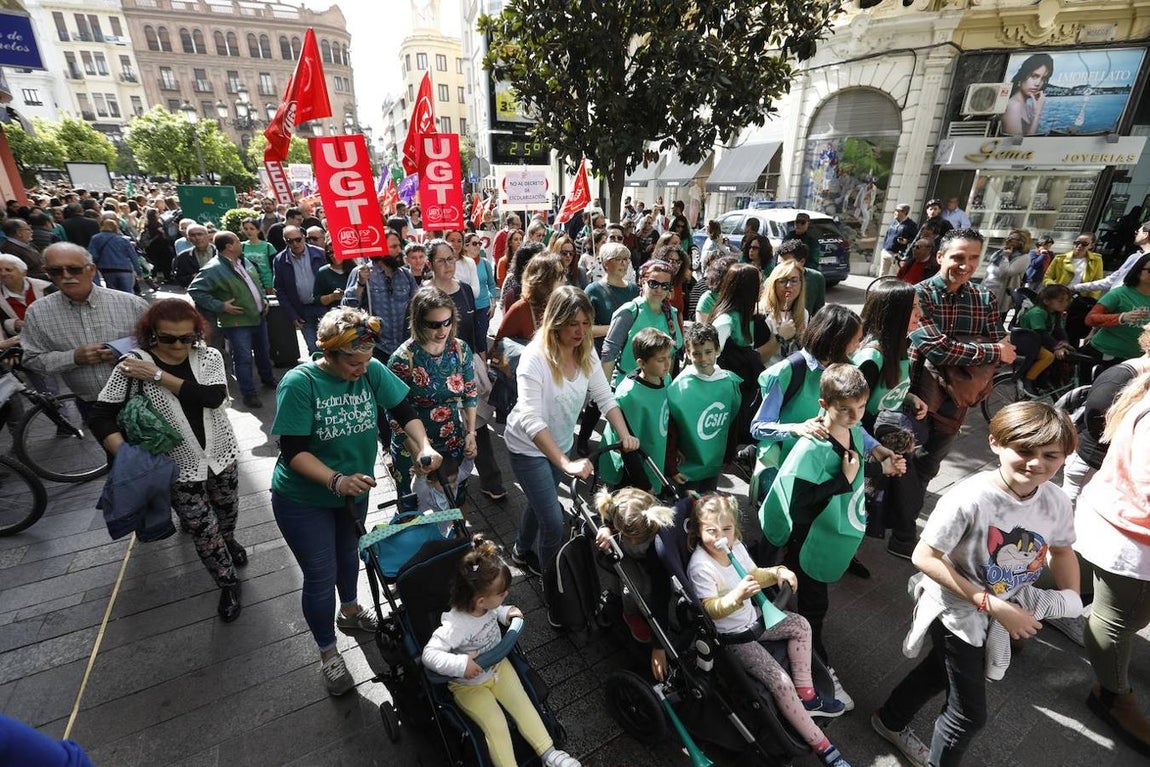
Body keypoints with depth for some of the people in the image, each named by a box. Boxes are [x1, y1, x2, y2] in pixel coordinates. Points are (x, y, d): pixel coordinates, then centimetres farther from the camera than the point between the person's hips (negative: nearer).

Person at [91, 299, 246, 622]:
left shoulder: (209, 356, -8)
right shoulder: (133, 364, -13)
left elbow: (214, 396, -24)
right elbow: (101, 416, -12)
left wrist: (159, 376, -26)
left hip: (221, 455, 2)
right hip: (178, 467, -2)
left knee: (227, 513, 22)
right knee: (204, 530, 5)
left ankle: (229, 541, 56)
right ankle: (228, 584, 27)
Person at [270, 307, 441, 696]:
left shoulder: (372, 371, -17)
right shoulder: (299, 383, -26)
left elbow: (405, 411, -13)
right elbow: (293, 450, -27)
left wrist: (424, 446, -31)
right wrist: (336, 480, -40)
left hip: (354, 490, 5)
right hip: (303, 499, -4)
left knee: (348, 552, 27)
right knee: (321, 575, 7)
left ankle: (350, 611, 56)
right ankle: (328, 653, 33)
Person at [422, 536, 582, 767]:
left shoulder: (485, 603, -18)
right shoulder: (455, 626, -37)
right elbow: (429, 654, -37)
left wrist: (504, 613, -12)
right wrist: (460, 664, -46)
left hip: (498, 665, 5)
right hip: (469, 684, -5)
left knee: (523, 706, 0)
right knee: (496, 726, -12)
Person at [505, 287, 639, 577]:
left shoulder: (586, 352, -10)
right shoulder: (535, 357, -29)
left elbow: (605, 397, -9)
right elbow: (531, 419, -37)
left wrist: (625, 435, -25)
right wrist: (567, 464, -45)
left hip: (561, 444, 6)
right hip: (529, 448, -6)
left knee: (541, 503, 25)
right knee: (554, 522, -6)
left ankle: (522, 553, 52)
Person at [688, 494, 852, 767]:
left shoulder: (735, 546, -8)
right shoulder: (700, 566, -31)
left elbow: (754, 575, 9)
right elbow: (710, 610, -31)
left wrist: (777, 572, -11)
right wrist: (736, 596, -48)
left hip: (750, 618, 8)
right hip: (731, 637, -8)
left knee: (800, 625, 9)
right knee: (780, 681, -15)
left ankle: (806, 695, 19)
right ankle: (820, 745, 5)